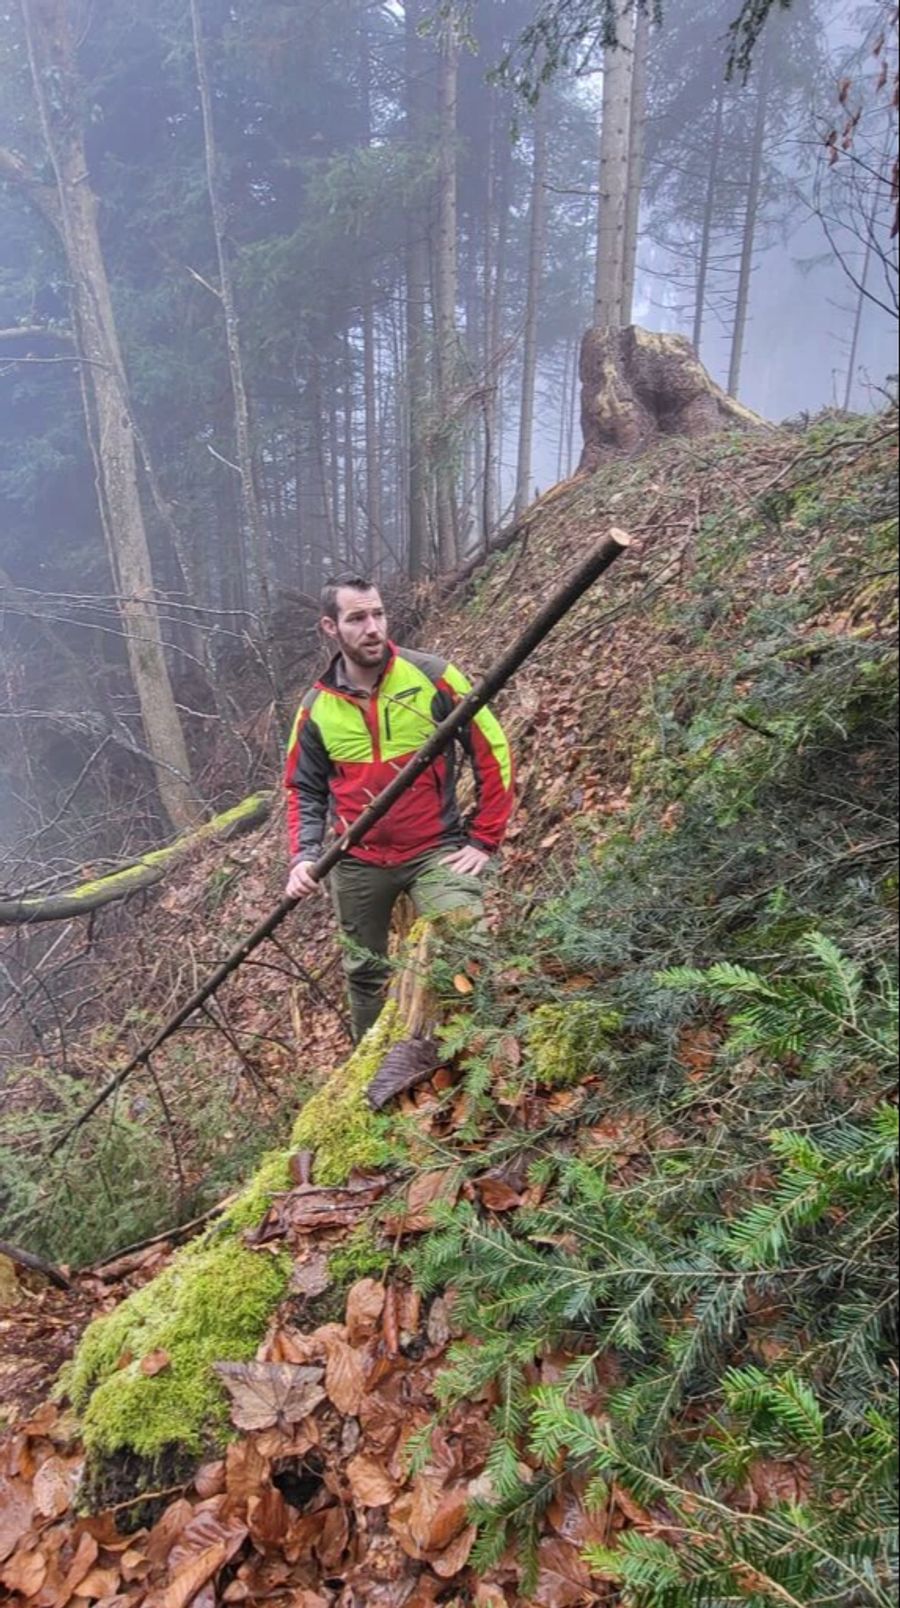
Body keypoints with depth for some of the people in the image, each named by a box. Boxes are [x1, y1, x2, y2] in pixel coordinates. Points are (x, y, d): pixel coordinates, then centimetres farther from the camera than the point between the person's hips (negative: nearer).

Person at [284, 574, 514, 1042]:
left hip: (436, 851, -3)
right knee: (364, 971, 18)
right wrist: (303, 857, -7)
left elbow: (492, 752, -6)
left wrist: (485, 840, -7)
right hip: (357, 863, 3)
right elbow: (305, 789, 9)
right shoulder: (316, 707, -2)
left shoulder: (433, 677, -11)